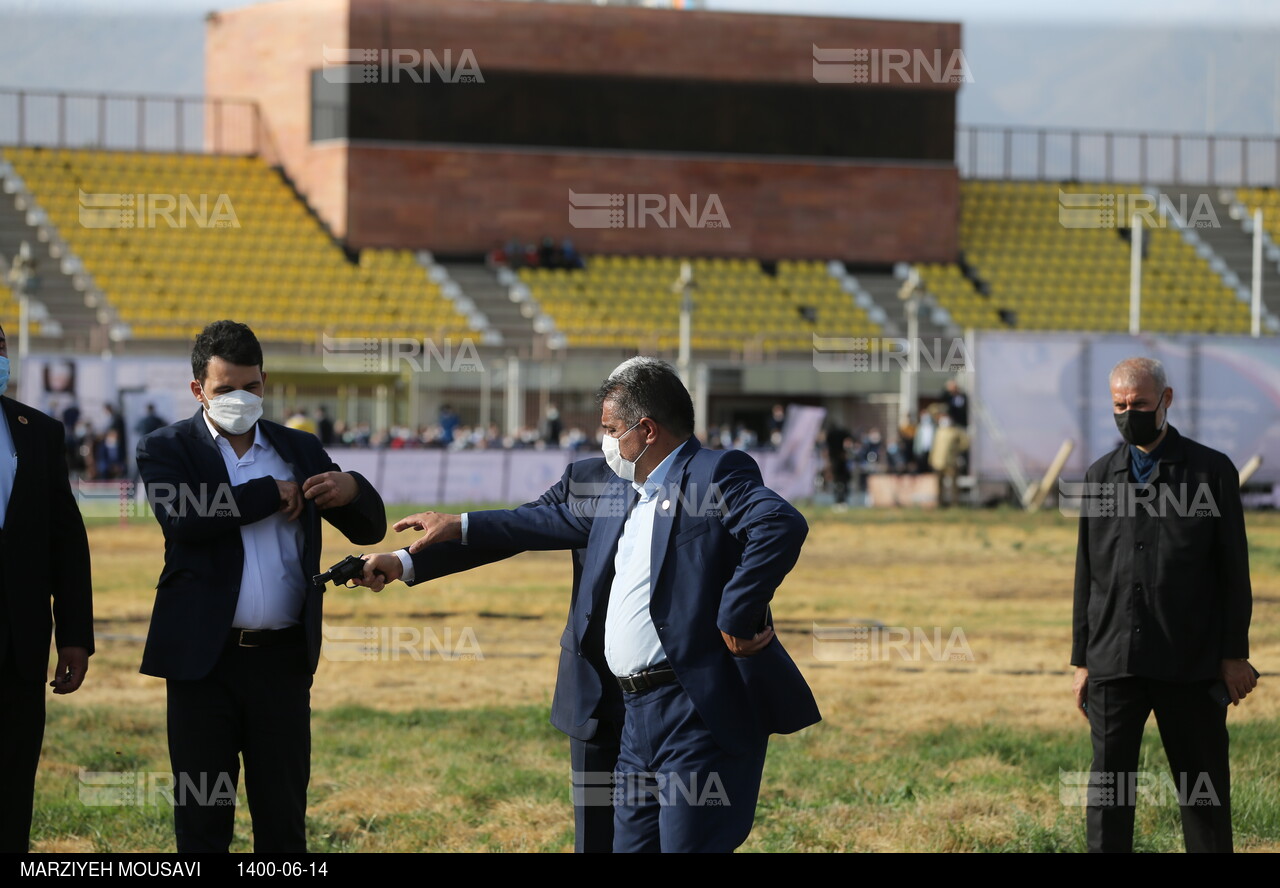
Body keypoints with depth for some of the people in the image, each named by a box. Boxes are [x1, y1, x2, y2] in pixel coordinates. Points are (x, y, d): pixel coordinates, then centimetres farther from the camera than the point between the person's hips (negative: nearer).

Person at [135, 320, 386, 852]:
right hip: (205, 658, -2)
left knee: (283, 818, 5)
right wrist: (273, 493, -10)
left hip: (283, 661, 3)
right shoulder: (166, 450, 2)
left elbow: (368, 528, 12)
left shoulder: (300, 450, 12)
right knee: (202, 817, 4)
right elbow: (184, 517, -19)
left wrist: (351, 489, -12)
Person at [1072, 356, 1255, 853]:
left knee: (1203, 793, 4)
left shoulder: (1212, 471, 2)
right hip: (1114, 663, 3)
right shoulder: (1100, 476, 12)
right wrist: (1082, 661, 11)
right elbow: (1086, 575, 14)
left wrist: (1234, 654, -3)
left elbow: (1234, 570, 2)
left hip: (1190, 664, -3)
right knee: (1108, 792, 1)